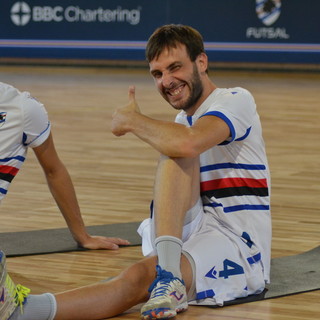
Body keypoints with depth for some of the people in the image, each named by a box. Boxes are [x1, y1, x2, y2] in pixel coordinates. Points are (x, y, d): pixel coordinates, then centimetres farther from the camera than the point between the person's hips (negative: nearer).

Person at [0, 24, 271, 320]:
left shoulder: (236, 100, -6)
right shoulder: (182, 121, 21)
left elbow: (189, 143, -25)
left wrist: (131, 121, -11)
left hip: (238, 248, -6)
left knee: (145, 275, -34)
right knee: (175, 151, -21)